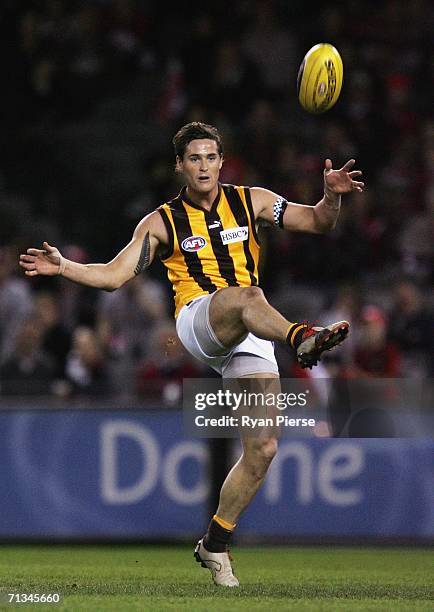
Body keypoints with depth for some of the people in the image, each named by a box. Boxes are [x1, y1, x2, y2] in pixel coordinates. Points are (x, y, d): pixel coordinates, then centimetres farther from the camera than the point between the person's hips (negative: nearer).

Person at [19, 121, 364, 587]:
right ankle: (303, 339, -71)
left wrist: (332, 196, -10)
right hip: (197, 319, -3)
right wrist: (63, 266, -8)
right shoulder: (163, 223, 11)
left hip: (250, 336, 3)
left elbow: (317, 222, 12)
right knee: (246, 295, -39)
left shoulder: (251, 201, 15)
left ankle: (214, 545, 9)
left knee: (262, 450, -6)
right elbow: (114, 275, 7)